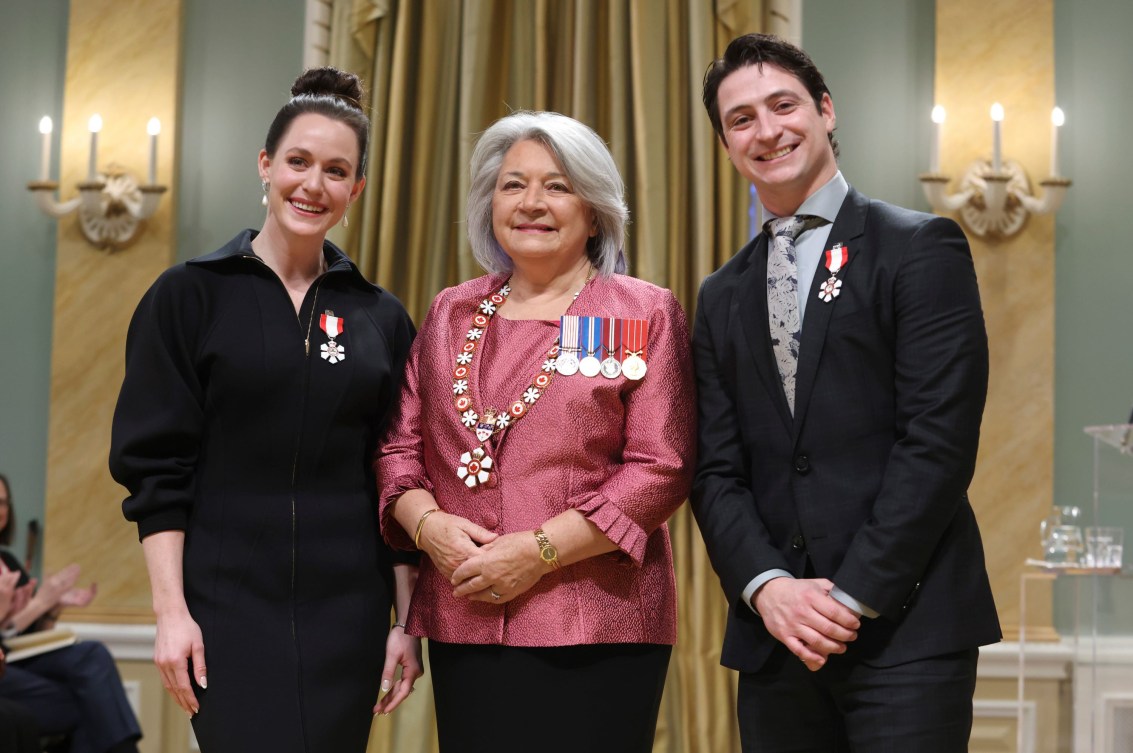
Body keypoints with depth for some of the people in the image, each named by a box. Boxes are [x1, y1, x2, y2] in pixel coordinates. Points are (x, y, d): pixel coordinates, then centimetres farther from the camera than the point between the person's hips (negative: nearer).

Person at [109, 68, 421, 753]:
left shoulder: (382, 319, 9)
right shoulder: (190, 296, 1)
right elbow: (155, 466, -3)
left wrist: (407, 621, 4)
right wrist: (171, 609, -10)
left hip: (347, 612, 3)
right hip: (229, 603, -3)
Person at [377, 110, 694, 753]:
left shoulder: (645, 313, 2)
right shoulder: (452, 313, 15)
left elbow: (661, 469, -6)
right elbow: (401, 444, 14)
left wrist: (540, 549, -14)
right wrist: (426, 522, -7)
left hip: (597, 631, -3)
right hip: (464, 624, 4)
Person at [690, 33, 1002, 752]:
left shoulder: (920, 248, 0)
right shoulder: (722, 296, 15)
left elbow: (939, 442, -9)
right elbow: (717, 470, 9)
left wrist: (852, 597, -12)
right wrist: (767, 586, -8)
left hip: (906, 626, -4)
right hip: (773, 636, 4)